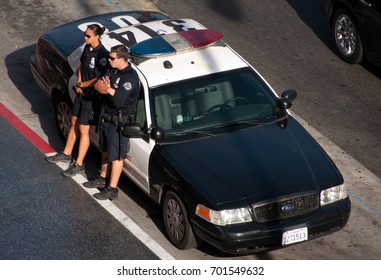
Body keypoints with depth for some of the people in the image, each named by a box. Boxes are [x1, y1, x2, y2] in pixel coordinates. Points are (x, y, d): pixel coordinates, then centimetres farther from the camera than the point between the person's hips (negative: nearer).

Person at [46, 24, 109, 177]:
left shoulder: (102, 55, -25)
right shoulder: (87, 47, 1)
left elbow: (98, 80, -24)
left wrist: (81, 85, -11)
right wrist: (78, 83, -3)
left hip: (92, 96, -8)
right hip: (81, 92, 8)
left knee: (83, 129, 0)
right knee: (74, 123, 21)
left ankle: (79, 165, 11)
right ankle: (66, 154, 38)